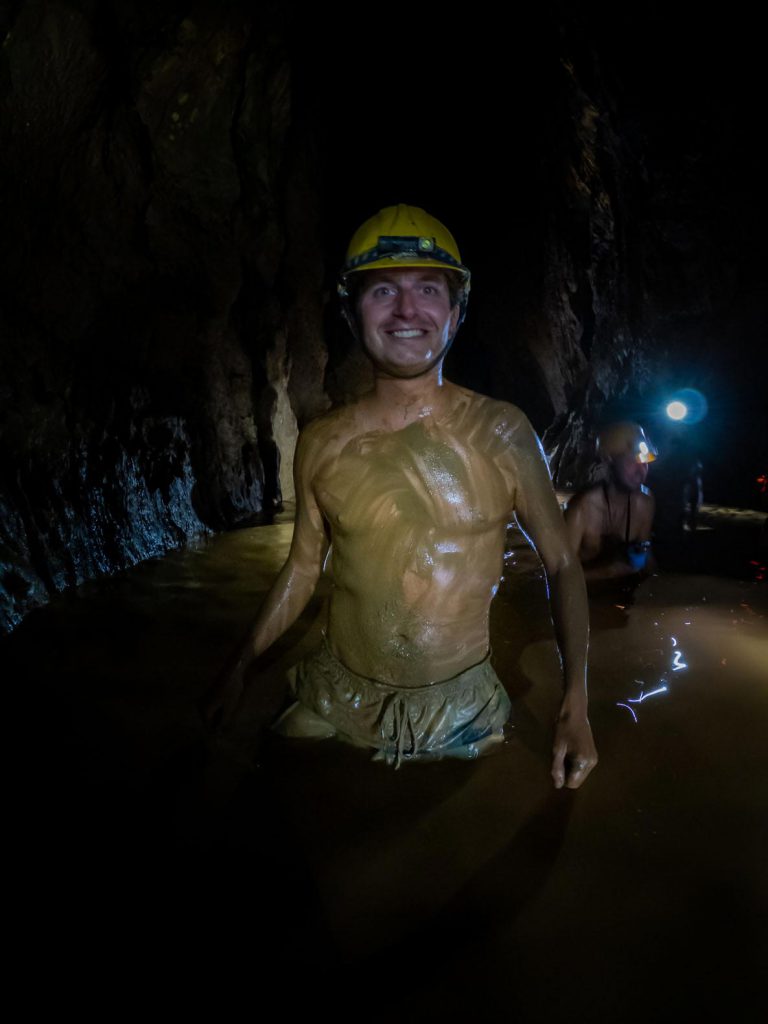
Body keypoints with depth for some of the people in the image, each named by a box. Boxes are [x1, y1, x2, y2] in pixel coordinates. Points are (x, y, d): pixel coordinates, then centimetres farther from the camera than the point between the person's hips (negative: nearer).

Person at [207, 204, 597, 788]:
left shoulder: (501, 432, -10)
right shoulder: (322, 444, -6)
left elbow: (562, 564, -3)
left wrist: (576, 706, -10)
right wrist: (240, 668, 8)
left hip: (462, 713, -1)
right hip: (336, 705, 2)